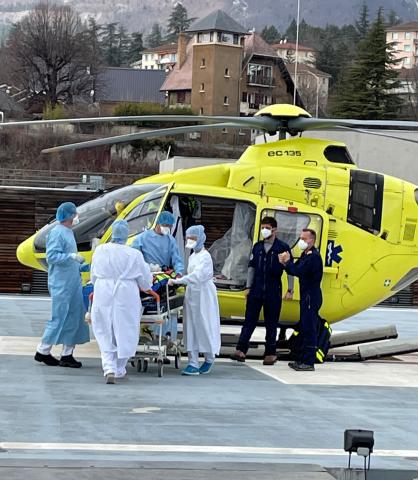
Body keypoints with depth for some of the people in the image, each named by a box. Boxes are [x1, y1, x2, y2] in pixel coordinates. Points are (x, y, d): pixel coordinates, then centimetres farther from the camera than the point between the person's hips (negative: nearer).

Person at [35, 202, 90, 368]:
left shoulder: (68, 232, 16)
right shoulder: (57, 233, -13)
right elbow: (51, 256, -20)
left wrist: (79, 266, 16)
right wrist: (72, 256, -23)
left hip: (73, 283, 9)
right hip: (61, 284, -9)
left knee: (74, 318, 7)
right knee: (59, 318, -5)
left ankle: (67, 354, 11)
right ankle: (43, 351, 6)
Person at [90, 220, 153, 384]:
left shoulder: (100, 251, -2)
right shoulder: (134, 255, -9)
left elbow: (94, 276, 10)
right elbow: (146, 281, 1)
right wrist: (145, 286, 24)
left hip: (103, 297, 2)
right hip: (126, 297, -2)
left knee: (105, 334, 9)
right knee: (124, 333, 13)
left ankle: (109, 369, -7)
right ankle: (119, 369, 22)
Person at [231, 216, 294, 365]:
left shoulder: (283, 247, -3)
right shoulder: (257, 247, 9)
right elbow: (252, 267, 14)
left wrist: (290, 290, -5)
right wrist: (248, 287, 9)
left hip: (273, 292, -3)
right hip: (256, 291, 3)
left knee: (271, 324, 5)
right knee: (249, 321, -1)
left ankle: (270, 353, 13)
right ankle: (241, 350, -4)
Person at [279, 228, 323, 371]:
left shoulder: (313, 256, -16)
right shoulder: (305, 255, 17)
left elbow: (298, 271, -24)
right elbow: (294, 270, 13)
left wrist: (287, 261, -11)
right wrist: (286, 263, -5)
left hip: (312, 297, -10)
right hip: (307, 296, 10)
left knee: (309, 329, -8)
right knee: (304, 329, 14)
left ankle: (309, 362, -7)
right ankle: (302, 360, 20)